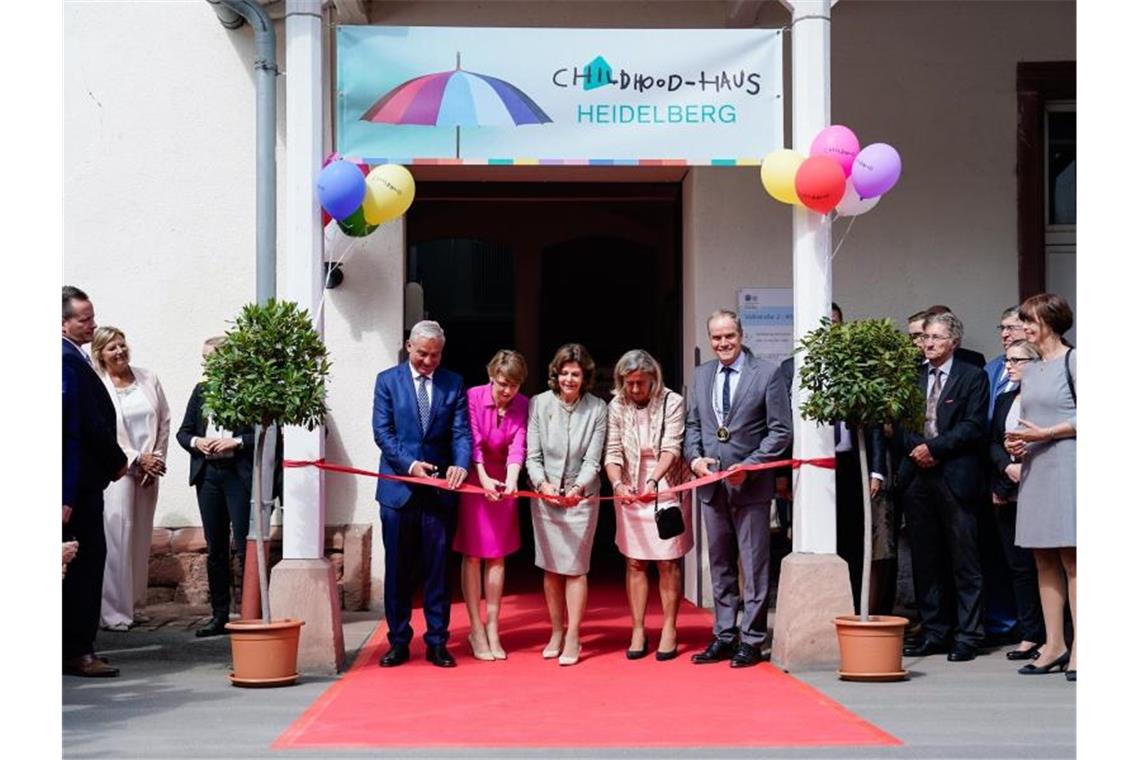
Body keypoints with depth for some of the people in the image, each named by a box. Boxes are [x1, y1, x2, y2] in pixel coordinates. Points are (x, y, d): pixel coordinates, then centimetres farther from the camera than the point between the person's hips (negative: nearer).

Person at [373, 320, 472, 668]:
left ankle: (437, 642, 12)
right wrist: (409, 464, -15)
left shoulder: (453, 384, 6)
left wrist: (460, 465, -20)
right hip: (398, 487, 0)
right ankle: (398, 642, 15)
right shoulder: (388, 380, 3)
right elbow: (382, 431, -2)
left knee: (438, 569, 4)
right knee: (397, 570, 6)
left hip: (440, 488, 1)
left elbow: (461, 432, 0)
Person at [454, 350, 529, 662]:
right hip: (472, 480, -3)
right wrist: (483, 478, -30)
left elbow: (518, 446, -14)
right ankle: (476, 630, 7)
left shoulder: (522, 405, -6)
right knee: (472, 555, 1)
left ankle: (492, 629, 13)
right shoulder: (473, 397, -14)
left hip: (503, 482, 3)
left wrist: (511, 481, -31)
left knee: (496, 555, 7)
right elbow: (472, 441, -18)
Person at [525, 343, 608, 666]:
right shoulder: (540, 404, -4)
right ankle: (556, 632, 19)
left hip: (581, 496, -2)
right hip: (545, 496, 2)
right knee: (551, 568, 8)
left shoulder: (597, 409, -6)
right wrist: (541, 484, -18)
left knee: (575, 568, -2)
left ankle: (573, 637, 5)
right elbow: (532, 455, -2)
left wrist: (578, 488, -24)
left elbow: (592, 460, -8)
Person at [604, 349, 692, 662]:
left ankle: (669, 630, 8)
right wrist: (617, 484, -22)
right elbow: (613, 452, -3)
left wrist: (653, 481, -33)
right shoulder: (617, 407, -1)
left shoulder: (672, 402, -10)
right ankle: (638, 632, 9)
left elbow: (671, 449, -17)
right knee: (634, 562, 4)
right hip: (630, 492, 3)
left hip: (666, 490, -3)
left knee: (668, 562, 0)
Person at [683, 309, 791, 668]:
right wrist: (695, 458, -3)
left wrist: (749, 466, -16)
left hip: (751, 486, -5)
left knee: (753, 566, 1)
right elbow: (692, 425, 16)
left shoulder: (767, 373, -6)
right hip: (711, 484, 5)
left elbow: (781, 431, -8)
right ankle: (723, 637, 21)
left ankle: (751, 641, 7)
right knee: (720, 565, 13)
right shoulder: (701, 375, 10)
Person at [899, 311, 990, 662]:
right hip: (918, 476, 5)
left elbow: (974, 426, -7)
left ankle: (967, 635, 3)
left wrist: (934, 447, -13)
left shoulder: (972, 377, 2)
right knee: (924, 560, 7)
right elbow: (901, 423, 13)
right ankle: (933, 632, 15)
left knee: (964, 561, -2)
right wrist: (916, 447, -6)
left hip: (956, 478, -5)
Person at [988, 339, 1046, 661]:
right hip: (1008, 493, 6)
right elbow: (993, 443, 11)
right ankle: (1030, 635, 13)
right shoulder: (1004, 400, 16)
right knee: (1019, 565, 7)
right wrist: (1008, 466, -7)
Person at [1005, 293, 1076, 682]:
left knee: (1070, 558, -8)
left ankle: (1079, 649, -6)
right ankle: (1054, 646, 9)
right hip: (1035, 469, 7)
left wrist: (1045, 434, -15)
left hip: (1066, 467, -7)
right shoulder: (1029, 370, 19)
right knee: (1044, 561, 6)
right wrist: (1017, 442, 6)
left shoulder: (1072, 361, -4)